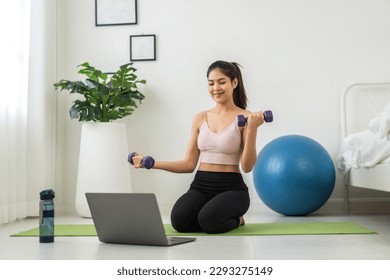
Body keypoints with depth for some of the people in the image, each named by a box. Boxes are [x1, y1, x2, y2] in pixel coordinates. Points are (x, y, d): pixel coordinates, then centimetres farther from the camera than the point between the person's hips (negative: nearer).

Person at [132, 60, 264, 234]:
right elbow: (189, 164, 8)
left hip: (231, 188, -3)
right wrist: (151, 163, -2)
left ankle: (235, 219, 1)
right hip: (201, 186, 4)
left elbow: (247, 166, -10)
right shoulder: (200, 118, 9)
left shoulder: (245, 118, -4)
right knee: (180, 220, -28)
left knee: (209, 220, -35)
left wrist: (252, 129, -21)